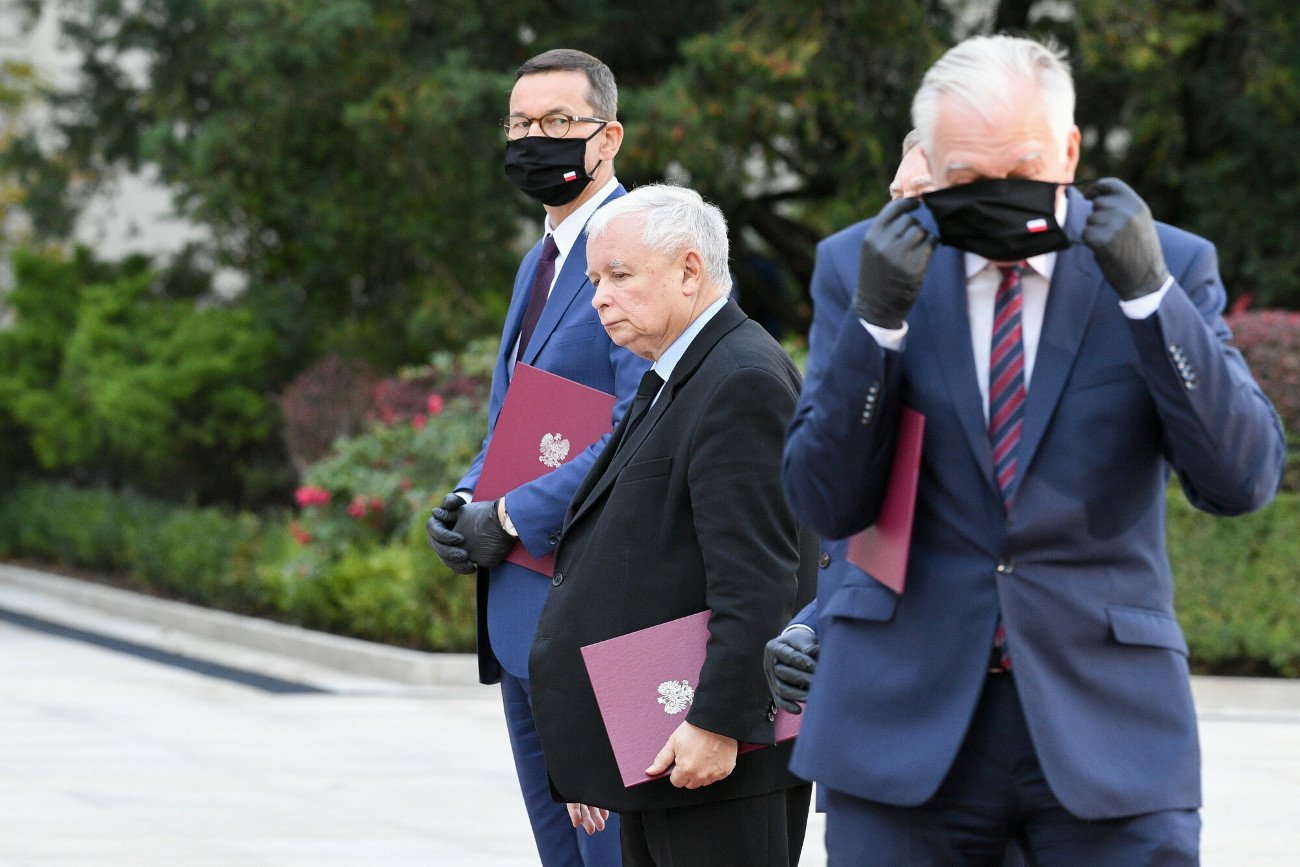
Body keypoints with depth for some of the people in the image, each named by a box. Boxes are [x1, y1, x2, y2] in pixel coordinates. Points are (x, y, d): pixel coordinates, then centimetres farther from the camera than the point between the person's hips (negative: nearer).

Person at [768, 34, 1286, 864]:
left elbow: (1244, 480, -8)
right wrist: (877, 318, -15)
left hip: (1104, 721, -1)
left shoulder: (1169, 265, 1)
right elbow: (828, 505, -2)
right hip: (907, 715, 1)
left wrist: (1148, 292, -17)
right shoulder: (866, 261, 2)